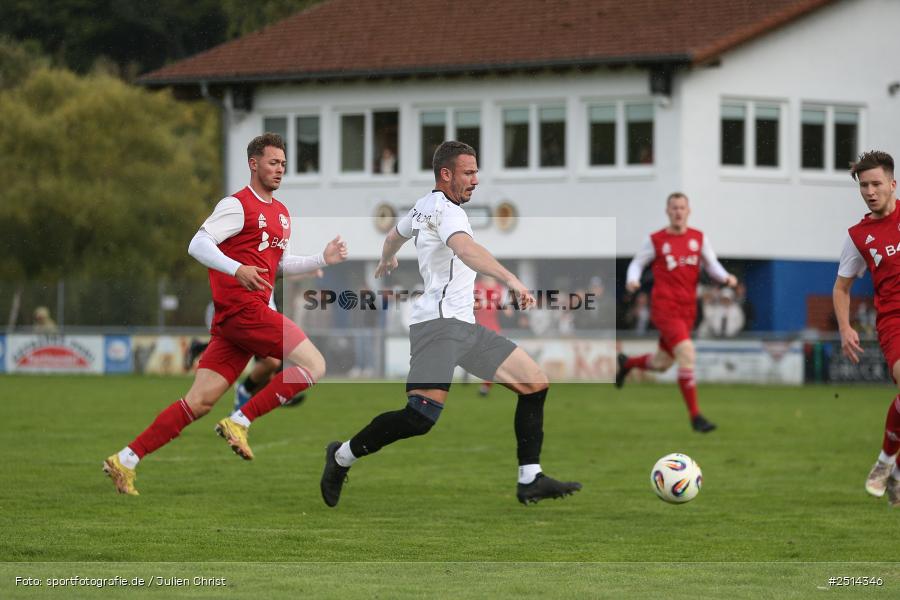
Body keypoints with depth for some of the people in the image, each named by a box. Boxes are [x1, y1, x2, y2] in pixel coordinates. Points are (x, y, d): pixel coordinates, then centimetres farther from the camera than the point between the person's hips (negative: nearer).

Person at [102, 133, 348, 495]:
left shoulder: (281, 214, 23)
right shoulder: (238, 206, -5)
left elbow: (280, 265, 33)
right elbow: (198, 245, -15)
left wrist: (323, 259, 20)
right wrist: (237, 269, -29)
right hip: (243, 307, -9)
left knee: (200, 401, 3)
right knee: (313, 364, -12)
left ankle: (125, 461, 2)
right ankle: (239, 422, -11)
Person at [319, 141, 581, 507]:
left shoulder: (423, 206, 22)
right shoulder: (445, 209, -8)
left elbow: (395, 235, 43)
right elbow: (465, 248, -29)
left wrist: (386, 261, 66)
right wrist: (510, 280, -42)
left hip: (465, 327, 11)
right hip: (439, 322, -11)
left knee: (535, 384, 3)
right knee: (422, 414, -23)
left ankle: (530, 480, 2)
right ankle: (343, 456, -3)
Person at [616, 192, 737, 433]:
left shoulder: (699, 238, 9)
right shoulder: (656, 240, -1)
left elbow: (711, 264, 11)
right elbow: (637, 263, 7)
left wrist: (726, 277, -10)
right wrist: (632, 280, -14)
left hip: (687, 309, 6)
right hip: (664, 305, -6)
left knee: (662, 363, 15)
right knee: (686, 352, -22)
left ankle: (627, 363, 48)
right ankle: (695, 415, -17)